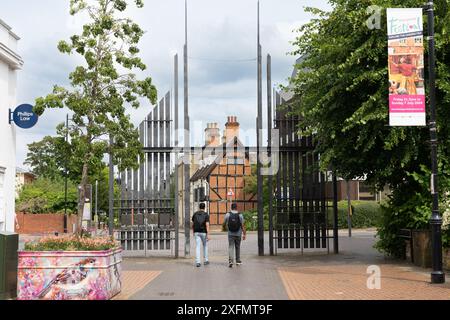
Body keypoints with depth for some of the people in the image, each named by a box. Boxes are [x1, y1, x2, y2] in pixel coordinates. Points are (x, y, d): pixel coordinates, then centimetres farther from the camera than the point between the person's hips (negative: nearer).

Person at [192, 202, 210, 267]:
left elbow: (192, 224, 11)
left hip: (196, 232, 2)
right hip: (203, 232, -2)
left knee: (197, 247, -1)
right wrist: (208, 234, -15)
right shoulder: (206, 214, -5)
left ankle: (198, 262, -11)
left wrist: (193, 232, 26)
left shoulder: (195, 214, 6)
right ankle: (205, 260, 23)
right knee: (205, 246, 17)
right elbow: (207, 225, -14)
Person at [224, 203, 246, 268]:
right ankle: (238, 261, 23)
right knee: (237, 247, 14)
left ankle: (231, 260, -20)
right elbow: (242, 226, -8)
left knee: (231, 247, -2)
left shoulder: (228, 215, -6)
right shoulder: (240, 215, -7)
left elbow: (225, 223, 8)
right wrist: (244, 234, -4)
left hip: (230, 234, -1)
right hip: (238, 234, 1)